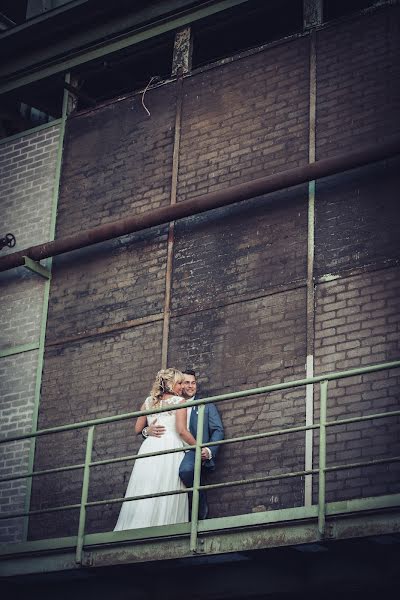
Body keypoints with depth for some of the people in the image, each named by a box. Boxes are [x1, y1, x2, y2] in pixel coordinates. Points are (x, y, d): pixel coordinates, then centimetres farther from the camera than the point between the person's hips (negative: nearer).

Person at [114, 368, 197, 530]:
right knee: (166, 497, -6)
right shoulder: (179, 401, 2)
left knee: (143, 494, 1)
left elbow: (138, 429, 18)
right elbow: (182, 430, -8)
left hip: (149, 447, 4)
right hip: (170, 448, -4)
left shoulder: (148, 401, 17)